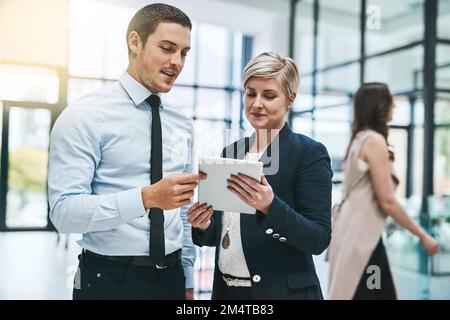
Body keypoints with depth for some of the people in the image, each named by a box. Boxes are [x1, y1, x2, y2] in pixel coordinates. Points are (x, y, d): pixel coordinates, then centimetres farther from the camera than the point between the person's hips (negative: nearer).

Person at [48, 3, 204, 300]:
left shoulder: (182, 126, 7)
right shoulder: (85, 116, -11)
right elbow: (64, 211, -19)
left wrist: (188, 281, 12)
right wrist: (146, 197, -30)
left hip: (171, 277, 6)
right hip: (110, 280, -5)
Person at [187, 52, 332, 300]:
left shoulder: (310, 153, -10)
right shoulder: (231, 152, 5)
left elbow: (319, 238, -15)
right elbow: (223, 233, 9)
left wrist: (270, 206, -29)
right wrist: (203, 226, -11)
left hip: (282, 291, -5)